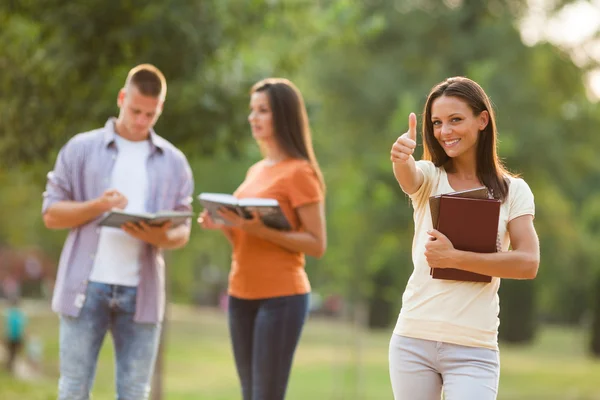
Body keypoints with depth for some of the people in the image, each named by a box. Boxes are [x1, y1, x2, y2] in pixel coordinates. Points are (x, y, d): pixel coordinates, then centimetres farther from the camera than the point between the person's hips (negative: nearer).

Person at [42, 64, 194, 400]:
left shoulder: (174, 162, 11)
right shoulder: (81, 149, 5)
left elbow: (183, 231, 9)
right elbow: (51, 214, 3)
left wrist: (162, 237, -14)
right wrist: (97, 206, -15)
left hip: (142, 292, 2)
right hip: (86, 286, -2)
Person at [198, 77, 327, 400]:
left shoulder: (299, 172, -7)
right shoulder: (255, 171, 16)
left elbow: (317, 245, -11)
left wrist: (262, 230, -21)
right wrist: (222, 226, 1)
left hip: (281, 298, -8)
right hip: (241, 295, 8)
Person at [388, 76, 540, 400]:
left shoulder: (513, 191, 3)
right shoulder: (428, 176, 4)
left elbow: (528, 264, -10)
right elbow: (408, 177, -21)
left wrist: (454, 258, -16)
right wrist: (400, 158, -44)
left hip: (473, 349, -1)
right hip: (413, 340, 2)